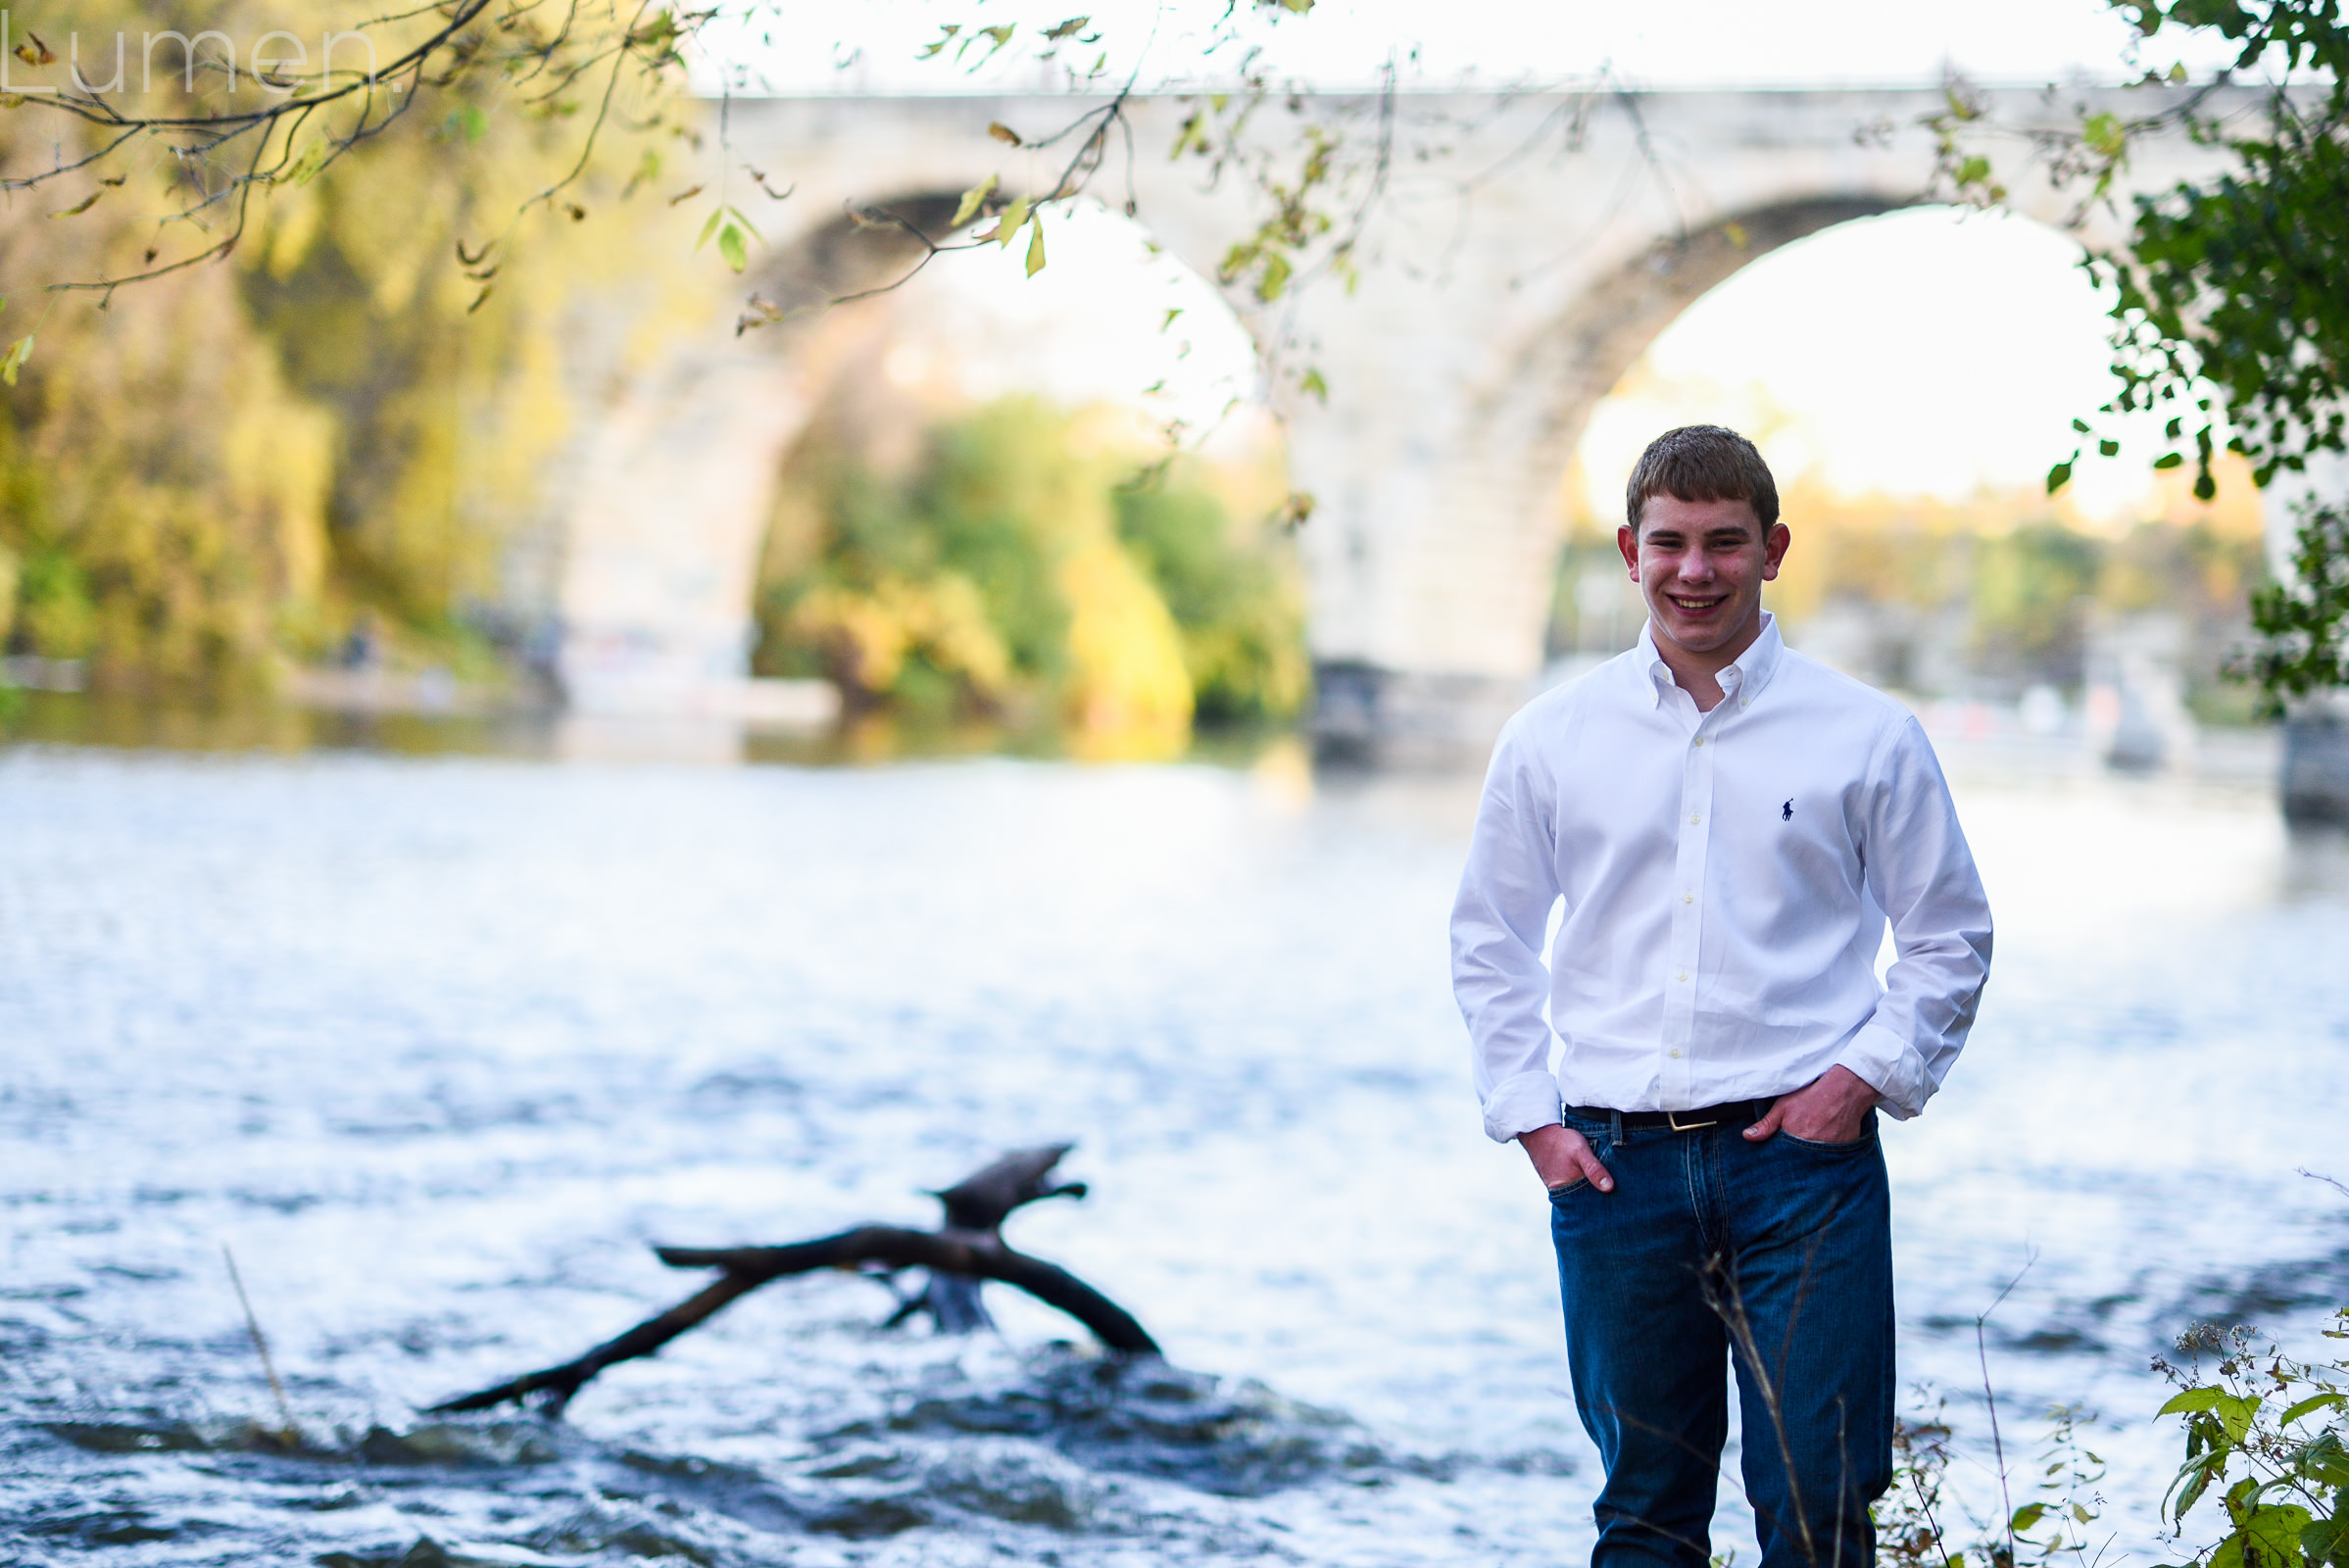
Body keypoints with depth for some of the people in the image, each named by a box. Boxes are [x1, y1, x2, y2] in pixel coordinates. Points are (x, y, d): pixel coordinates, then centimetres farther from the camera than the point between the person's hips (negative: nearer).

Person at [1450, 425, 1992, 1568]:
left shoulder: (1866, 736, 3)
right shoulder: (1550, 740, 7)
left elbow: (1950, 936, 10)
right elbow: (1489, 944, 14)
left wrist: (1865, 1076, -4)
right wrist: (1531, 1117, 3)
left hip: (1803, 1156, -2)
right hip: (1613, 1163, 2)